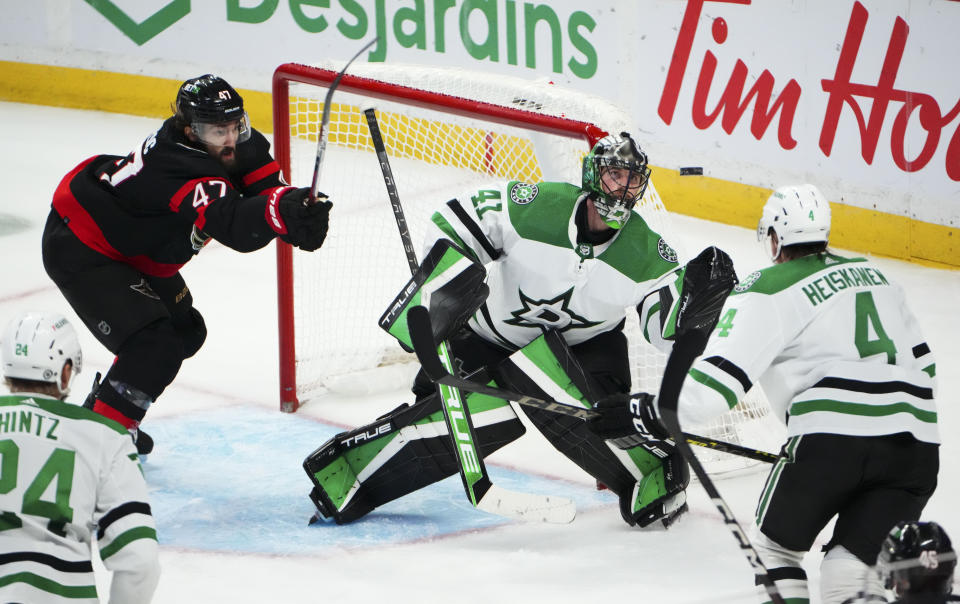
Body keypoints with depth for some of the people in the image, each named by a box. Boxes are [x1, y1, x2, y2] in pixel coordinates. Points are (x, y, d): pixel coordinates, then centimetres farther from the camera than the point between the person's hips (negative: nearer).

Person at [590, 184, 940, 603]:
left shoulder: (767, 290, 3)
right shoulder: (873, 275, 24)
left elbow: (718, 377, -5)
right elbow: (923, 363, 27)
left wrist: (658, 414, 8)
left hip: (834, 436, -5)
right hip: (916, 442, 5)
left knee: (775, 547, 16)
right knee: (853, 568, 5)